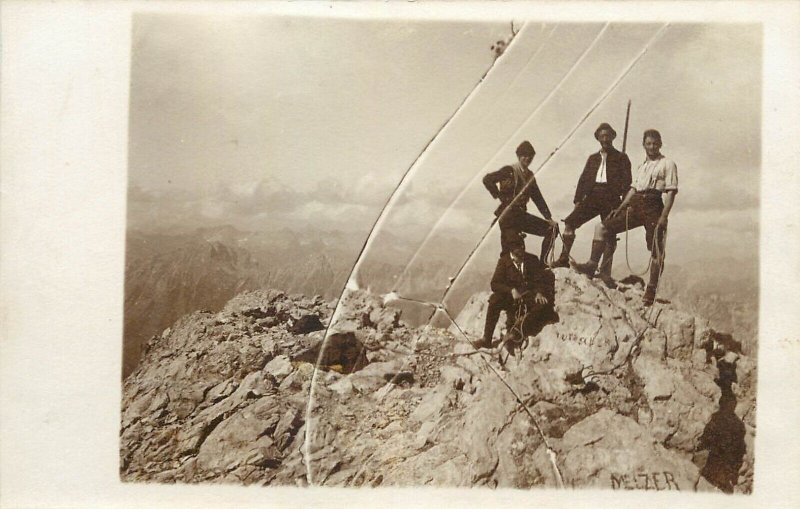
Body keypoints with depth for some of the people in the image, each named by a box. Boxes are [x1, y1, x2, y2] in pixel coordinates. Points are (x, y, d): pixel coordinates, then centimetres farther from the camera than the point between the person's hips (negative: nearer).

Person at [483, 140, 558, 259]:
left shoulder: (530, 176, 16)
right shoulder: (509, 171, -5)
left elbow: (538, 198, 16)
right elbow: (487, 179, -15)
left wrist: (548, 218, 9)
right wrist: (501, 197, -13)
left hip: (522, 215, 7)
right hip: (508, 215, -7)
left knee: (552, 229, 3)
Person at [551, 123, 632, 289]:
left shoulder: (621, 158, 9)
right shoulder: (593, 158, 20)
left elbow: (626, 182, 1)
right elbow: (583, 179, 15)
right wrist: (578, 199, 3)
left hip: (611, 199, -3)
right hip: (592, 197, 3)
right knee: (570, 221, -15)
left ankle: (605, 272, 4)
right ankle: (564, 258, -7)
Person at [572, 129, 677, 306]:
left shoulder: (668, 164, 2)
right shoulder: (642, 166, 23)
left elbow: (671, 192, -6)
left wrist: (664, 216, -17)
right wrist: (620, 208, 9)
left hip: (654, 207, -6)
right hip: (636, 205, 6)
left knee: (656, 250, -5)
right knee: (603, 227, -5)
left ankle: (651, 290, 0)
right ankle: (592, 265, -7)